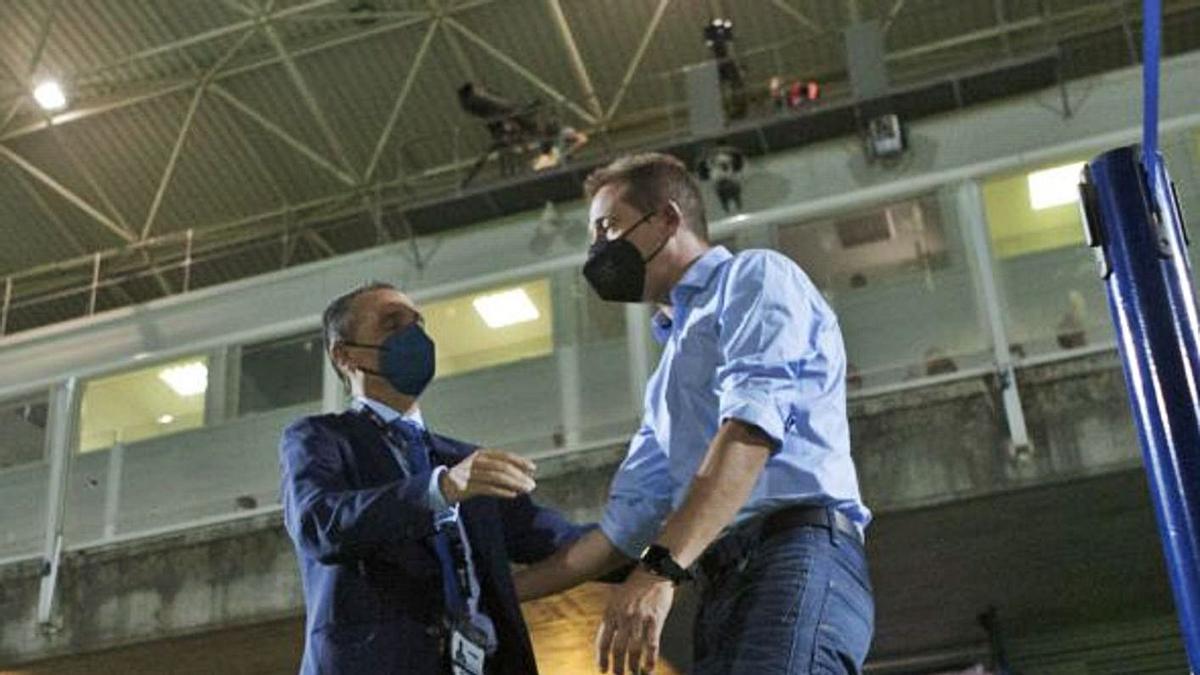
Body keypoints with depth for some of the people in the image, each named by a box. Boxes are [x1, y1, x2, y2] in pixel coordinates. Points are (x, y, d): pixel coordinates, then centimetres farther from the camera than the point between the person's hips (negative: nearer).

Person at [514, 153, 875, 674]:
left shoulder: (755, 278, 8)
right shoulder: (670, 374, 32)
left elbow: (752, 424, -10)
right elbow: (627, 524, 29)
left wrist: (660, 570, -21)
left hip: (798, 556, -8)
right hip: (722, 590, 8)